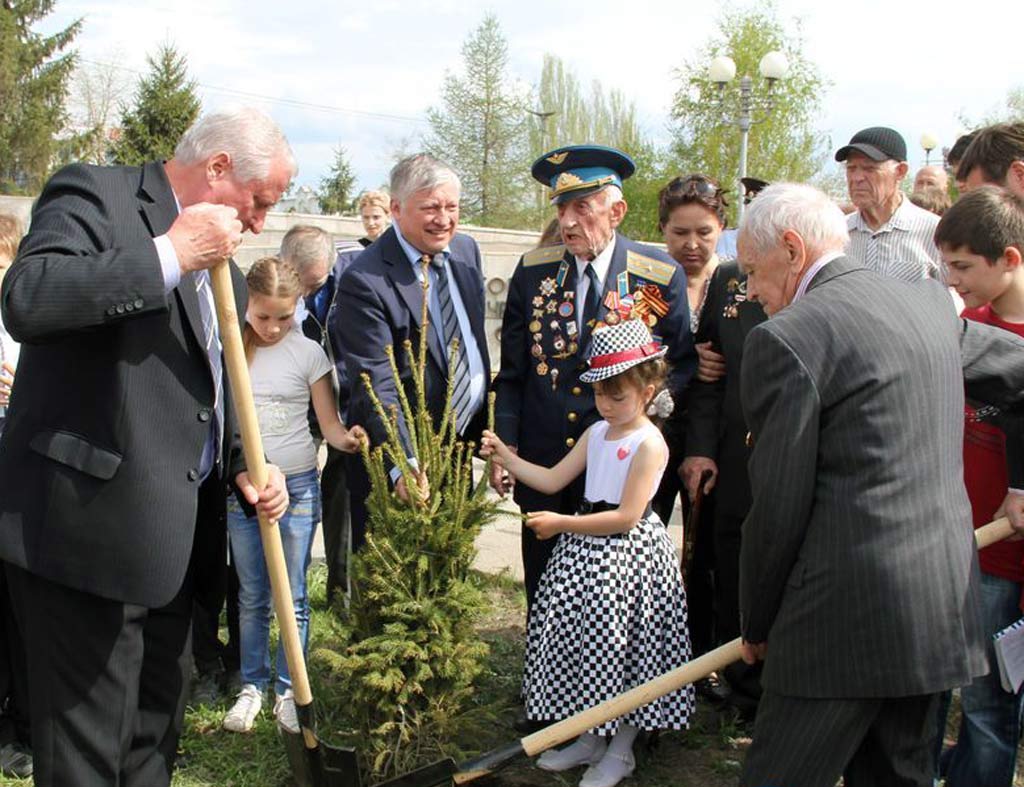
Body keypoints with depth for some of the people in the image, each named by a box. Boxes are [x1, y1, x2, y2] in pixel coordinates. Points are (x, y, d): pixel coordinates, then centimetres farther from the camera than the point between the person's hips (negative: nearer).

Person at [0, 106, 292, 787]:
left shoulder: (219, 258, 16)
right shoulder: (94, 194, -8)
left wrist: (243, 465, 5)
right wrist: (172, 254, -23)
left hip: (172, 532, 9)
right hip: (89, 525, -8)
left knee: (157, 728, 20)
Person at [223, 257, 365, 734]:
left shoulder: (308, 352, -5)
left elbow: (330, 428, -5)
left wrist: (349, 439, -27)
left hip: (297, 485, -2)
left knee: (292, 597, 4)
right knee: (252, 596, 10)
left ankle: (288, 690, 15)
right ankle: (252, 687, 21)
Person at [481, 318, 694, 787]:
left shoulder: (649, 444, -16)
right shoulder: (597, 432, 9)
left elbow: (626, 517, -21)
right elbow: (552, 480, 10)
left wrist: (562, 524, -19)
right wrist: (505, 456, 1)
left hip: (627, 554, -8)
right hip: (586, 551, 8)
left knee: (621, 645, 2)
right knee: (583, 642, 13)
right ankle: (592, 737, 29)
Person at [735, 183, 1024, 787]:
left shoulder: (785, 338, -12)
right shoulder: (930, 302, 10)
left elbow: (779, 509, -10)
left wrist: (758, 626, 2)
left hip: (848, 620, -8)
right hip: (944, 606, 8)